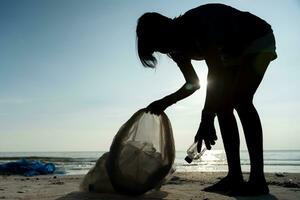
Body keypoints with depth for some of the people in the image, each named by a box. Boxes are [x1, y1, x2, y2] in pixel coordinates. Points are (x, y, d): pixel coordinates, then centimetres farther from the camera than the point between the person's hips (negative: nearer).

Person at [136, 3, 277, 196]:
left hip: (258, 39, -8)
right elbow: (193, 84, 4)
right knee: (222, 106, -5)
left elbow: (216, 70, -40)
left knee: (241, 99, -26)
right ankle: (235, 177, -3)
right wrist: (164, 103, -4)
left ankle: (258, 179, -25)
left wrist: (206, 118, -44)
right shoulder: (178, 49, -6)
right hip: (232, 54, 8)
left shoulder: (195, 23, -32)